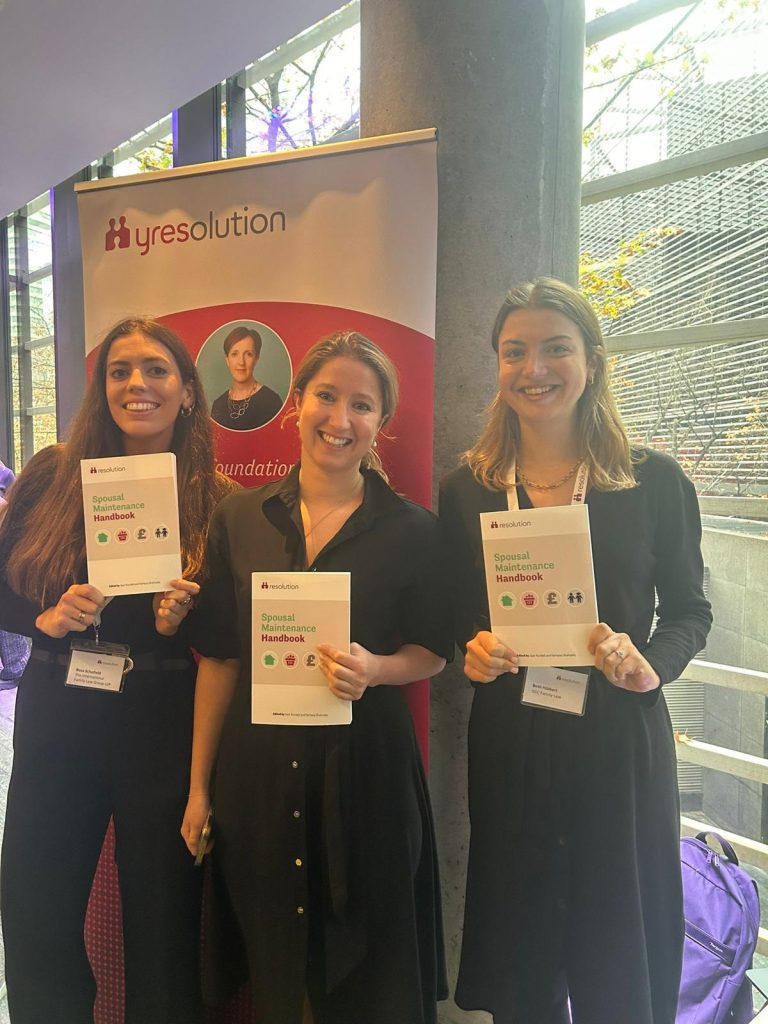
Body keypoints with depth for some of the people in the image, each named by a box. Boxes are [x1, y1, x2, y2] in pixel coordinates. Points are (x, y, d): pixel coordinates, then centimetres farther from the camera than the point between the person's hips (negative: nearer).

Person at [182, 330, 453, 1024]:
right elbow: (218, 656, 4)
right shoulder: (240, 518, 1)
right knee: (270, 967, 18)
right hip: (258, 765, 2)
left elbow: (433, 651, 3)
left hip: (366, 764, -1)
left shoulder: (412, 529, -5)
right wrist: (199, 785, 6)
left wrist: (373, 669, -18)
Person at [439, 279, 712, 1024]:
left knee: (620, 960, 14)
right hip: (507, 745, 1)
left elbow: (689, 610, 5)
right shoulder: (465, 489, 0)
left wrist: (650, 664, -14)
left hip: (621, 739, -1)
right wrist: (472, 650, -13)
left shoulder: (655, 481, -3)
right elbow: (454, 619, 8)